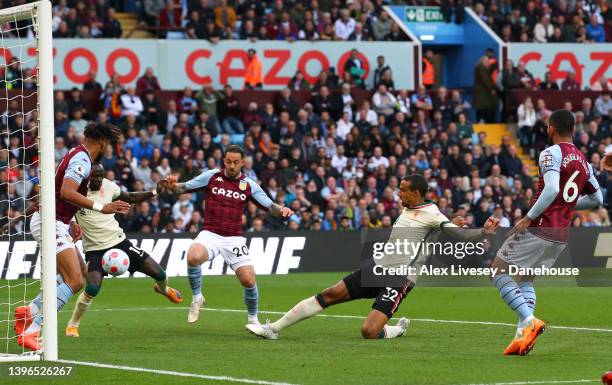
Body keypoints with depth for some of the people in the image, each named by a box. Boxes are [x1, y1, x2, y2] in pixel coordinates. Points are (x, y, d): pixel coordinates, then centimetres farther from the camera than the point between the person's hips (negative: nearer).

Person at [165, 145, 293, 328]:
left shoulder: (249, 185, 5)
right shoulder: (211, 176, 2)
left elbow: (270, 206, 4)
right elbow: (183, 188, 5)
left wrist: (282, 210, -18)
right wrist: (173, 186, -18)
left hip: (235, 239, 1)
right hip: (210, 235, -1)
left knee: (249, 281, -10)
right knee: (193, 257, -33)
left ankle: (253, 319, 18)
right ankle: (197, 298, -6)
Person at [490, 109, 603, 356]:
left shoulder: (551, 153, -10)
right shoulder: (583, 161, 14)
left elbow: (552, 189, -24)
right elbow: (597, 199, 21)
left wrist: (528, 218, -19)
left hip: (539, 227, -8)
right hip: (562, 235, 8)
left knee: (498, 271, 2)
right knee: (524, 278, 21)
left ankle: (529, 320, -14)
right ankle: (524, 332, 4)